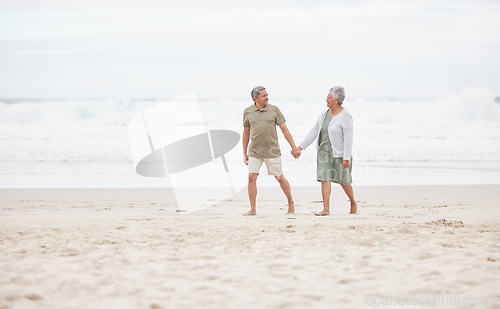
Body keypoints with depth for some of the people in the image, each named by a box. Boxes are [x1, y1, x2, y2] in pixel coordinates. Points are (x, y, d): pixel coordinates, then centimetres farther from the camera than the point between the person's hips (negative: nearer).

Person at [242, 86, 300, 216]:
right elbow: (246, 133, 11)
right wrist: (244, 153, 11)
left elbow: (284, 129, 1)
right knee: (251, 178, -8)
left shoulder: (274, 110, -1)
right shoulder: (248, 112, 3)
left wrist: (294, 147, -3)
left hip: (272, 151, -1)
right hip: (255, 151, 1)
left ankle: (291, 204, 21)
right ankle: (253, 209, -2)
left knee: (280, 178, 3)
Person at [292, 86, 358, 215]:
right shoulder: (325, 114, 7)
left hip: (339, 152, -6)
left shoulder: (345, 116, -13)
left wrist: (346, 158, -20)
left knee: (343, 181, 7)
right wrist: (300, 147, 6)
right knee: (325, 178, -6)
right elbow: (313, 132, 10)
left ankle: (353, 203, 31)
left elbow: (348, 138, -16)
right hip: (324, 151, 6)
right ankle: (326, 209, -9)